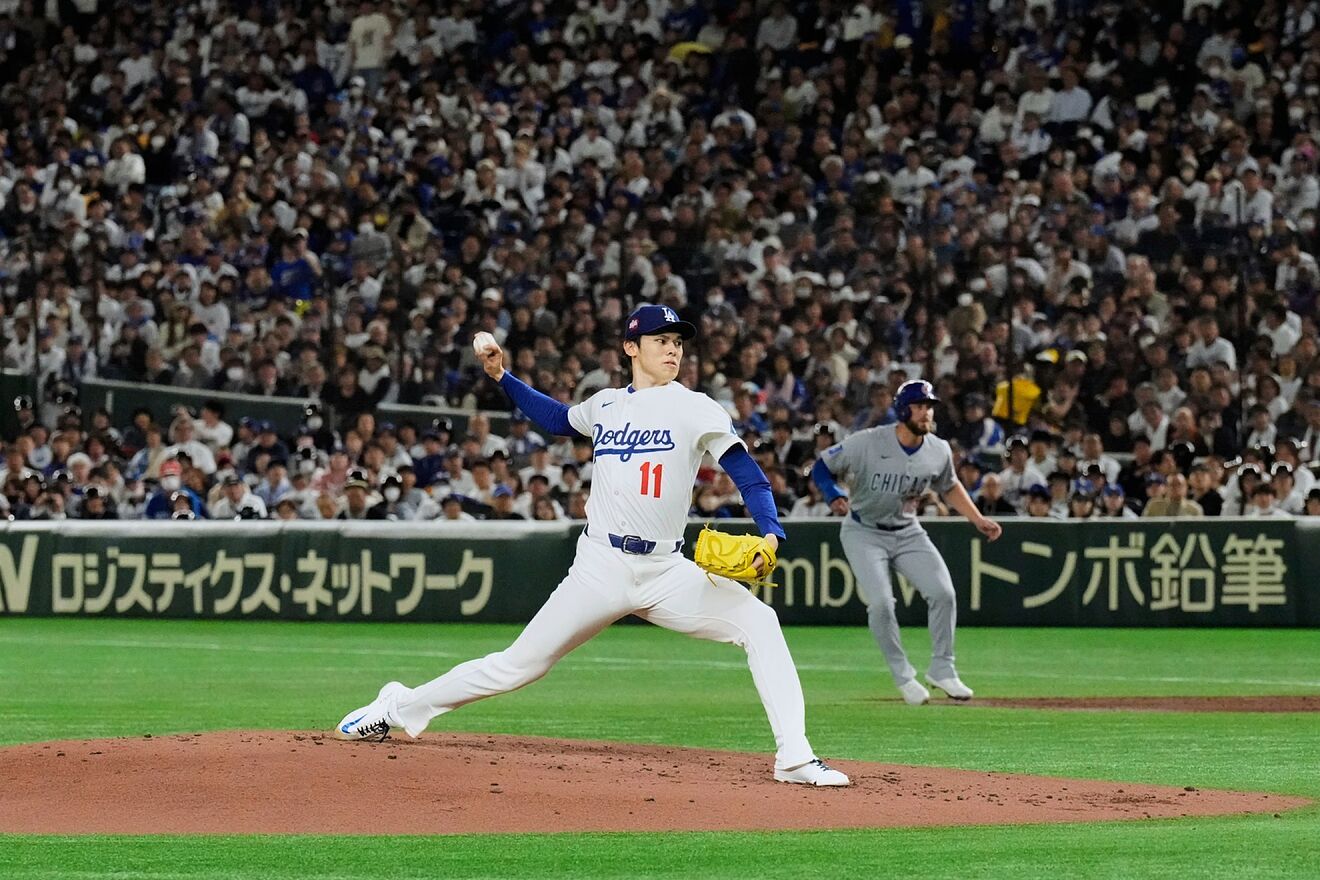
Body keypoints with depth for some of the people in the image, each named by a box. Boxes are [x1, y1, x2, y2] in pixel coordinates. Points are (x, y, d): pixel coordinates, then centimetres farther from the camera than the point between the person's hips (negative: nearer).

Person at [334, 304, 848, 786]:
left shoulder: (694, 408, 0)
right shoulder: (605, 405, 11)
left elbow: (746, 472, -8)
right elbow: (557, 419, 33)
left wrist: (771, 534, -24)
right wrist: (501, 377, 23)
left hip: (667, 573, -1)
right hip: (600, 568, 1)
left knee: (759, 623, -21)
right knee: (520, 664, 0)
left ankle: (794, 758, -21)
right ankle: (401, 708, 19)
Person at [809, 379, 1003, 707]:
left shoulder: (939, 452, -7)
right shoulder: (867, 443, -21)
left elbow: (949, 486, 14)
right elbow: (821, 467, -9)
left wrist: (978, 519, 7)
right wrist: (834, 496, -26)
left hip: (908, 533, 4)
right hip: (863, 533, -4)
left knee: (943, 593, -11)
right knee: (880, 603, -19)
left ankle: (942, 669, 6)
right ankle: (903, 676, -1)